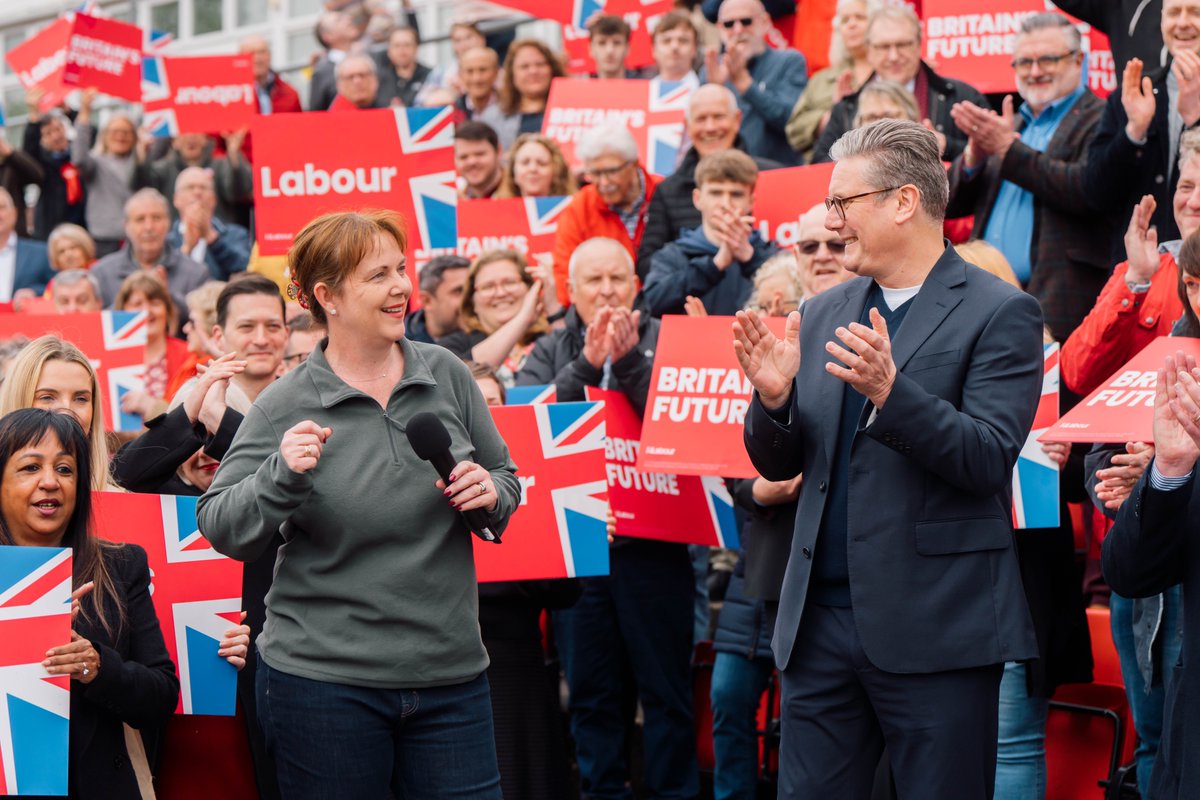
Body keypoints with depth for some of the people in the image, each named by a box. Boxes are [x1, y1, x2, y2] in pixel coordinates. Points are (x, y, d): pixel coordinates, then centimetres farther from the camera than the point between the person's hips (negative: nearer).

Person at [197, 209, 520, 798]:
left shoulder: (445, 375, 4)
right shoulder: (285, 406, -6)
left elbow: (506, 478, 15)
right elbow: (222, 530, -8)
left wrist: (491, 495, -8)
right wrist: (281, 476, -25)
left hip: (450, 676, 3)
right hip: (324, 680, -3)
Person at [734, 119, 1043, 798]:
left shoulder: (1000, 314, -5)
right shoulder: (823, 314, 14)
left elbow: (989, 459, -14)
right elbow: (779, 464, 14)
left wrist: (889, 390, -27)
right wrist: (775, 398, -8)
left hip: (936, 629, -5)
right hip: (822, 619, 6)